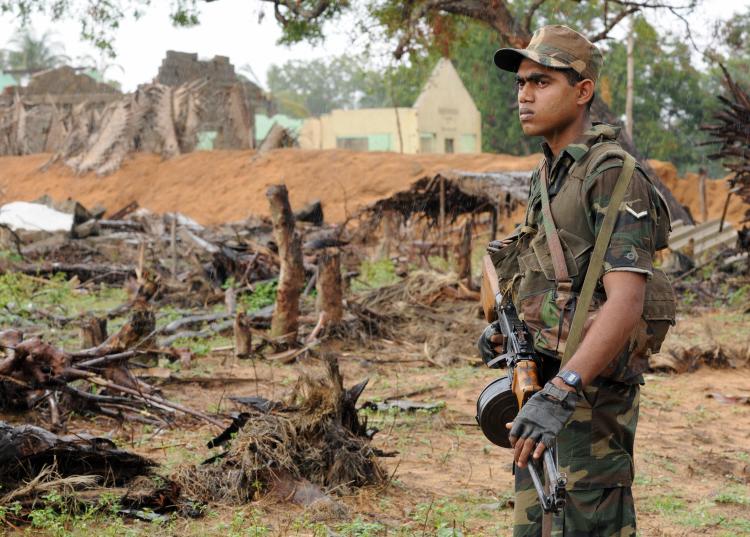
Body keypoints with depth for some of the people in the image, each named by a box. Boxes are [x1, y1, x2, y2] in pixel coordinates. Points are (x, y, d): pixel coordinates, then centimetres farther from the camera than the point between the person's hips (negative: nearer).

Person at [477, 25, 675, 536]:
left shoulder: (613, 176, -16)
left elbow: (626, 302, -26)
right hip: (545, 386, 9)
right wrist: (505, 325, 9)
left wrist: (560, 393, -33)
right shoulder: (547, 174, 13)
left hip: (590, 397, -9)